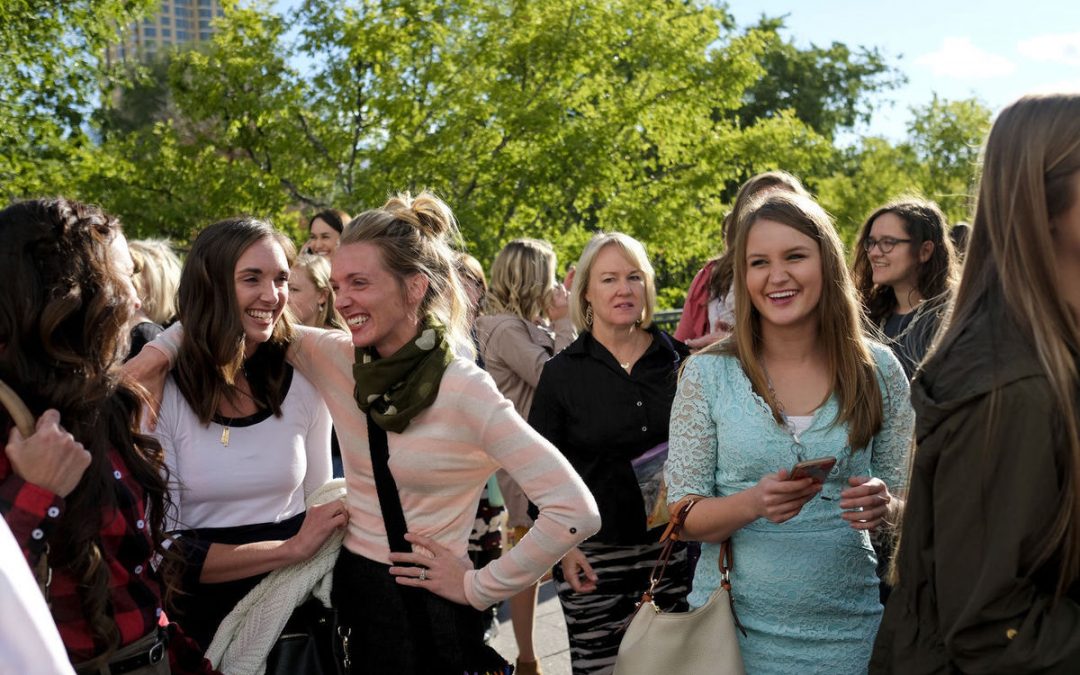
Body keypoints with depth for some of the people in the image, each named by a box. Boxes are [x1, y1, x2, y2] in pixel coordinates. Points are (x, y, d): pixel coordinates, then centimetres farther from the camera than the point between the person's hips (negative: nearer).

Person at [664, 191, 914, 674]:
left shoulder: (878, 369, -3)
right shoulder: (707, 373, -7)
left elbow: (906, 501, 4)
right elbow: (683, 516, -5)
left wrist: (885, 507, -18)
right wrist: (754, 503, -24)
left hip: (849, 630, 1)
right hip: (736, 625, -1)